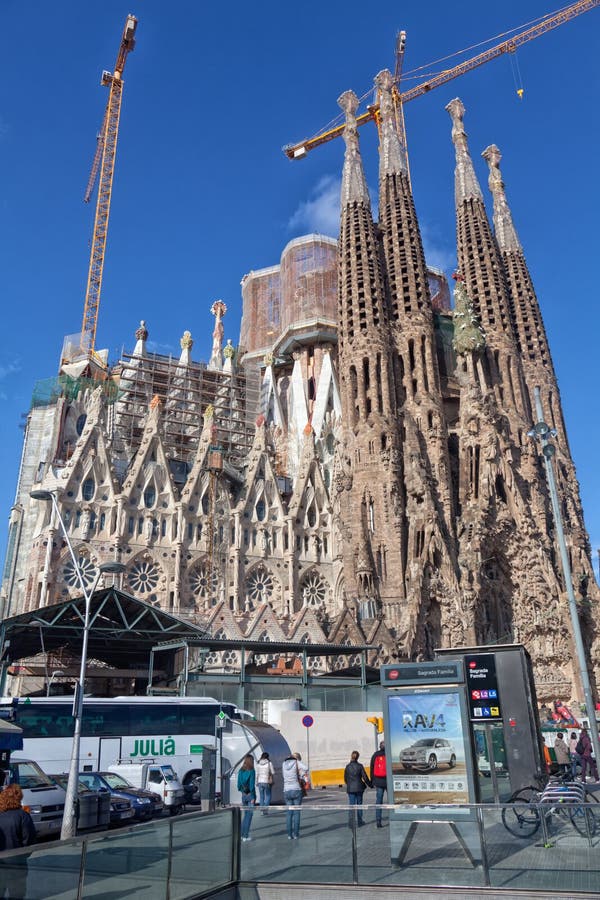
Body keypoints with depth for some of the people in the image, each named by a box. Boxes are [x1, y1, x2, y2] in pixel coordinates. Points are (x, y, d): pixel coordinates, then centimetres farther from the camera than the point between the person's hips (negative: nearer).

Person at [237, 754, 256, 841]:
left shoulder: (241, 771, 4)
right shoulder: (251, 771, -14)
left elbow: (239, 784, 6)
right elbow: (252, 785, -16)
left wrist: (242, 791, 12)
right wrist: (253, 797, -12)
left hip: (243, 795, 6)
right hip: (250, 795, -5)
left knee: (245, 814, 18)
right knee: (249, 815, 3)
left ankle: (242, 834, 19)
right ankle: (245, 836, 5)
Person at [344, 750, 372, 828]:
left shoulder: (348, 767, -4)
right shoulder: (360, 766, -8)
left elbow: (345, 778, 3)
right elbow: (365, 777, -6)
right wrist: (370, 785, 8)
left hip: (350, 788, 0)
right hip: (359, 787, 0)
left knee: (351, 804, 3)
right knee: (359, 804, 14)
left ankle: (351, 822, -11)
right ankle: (359, 821, 21)